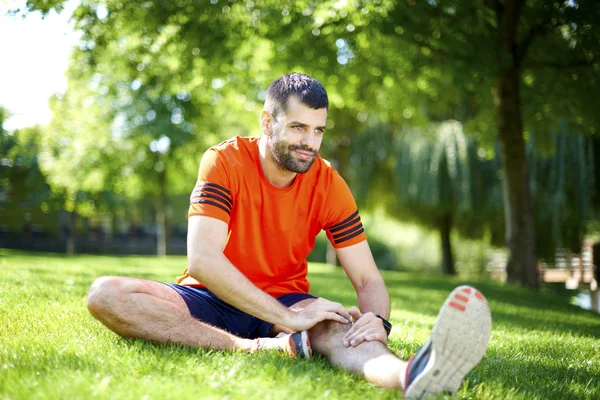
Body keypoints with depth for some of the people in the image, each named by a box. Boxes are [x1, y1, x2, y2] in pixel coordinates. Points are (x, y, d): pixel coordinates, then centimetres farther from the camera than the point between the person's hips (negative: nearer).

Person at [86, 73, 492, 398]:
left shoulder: (329, 185, -5)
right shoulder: (225, 162, -13)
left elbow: (368, 278, -5)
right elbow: (203, 259, -24)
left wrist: (377, 319, -30)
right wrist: (286, 318, -32)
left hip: (286, 301, 1)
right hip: (212, 299, 0)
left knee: (341, 326, -33)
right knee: (106, 294, -27)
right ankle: (261, 349, -37)